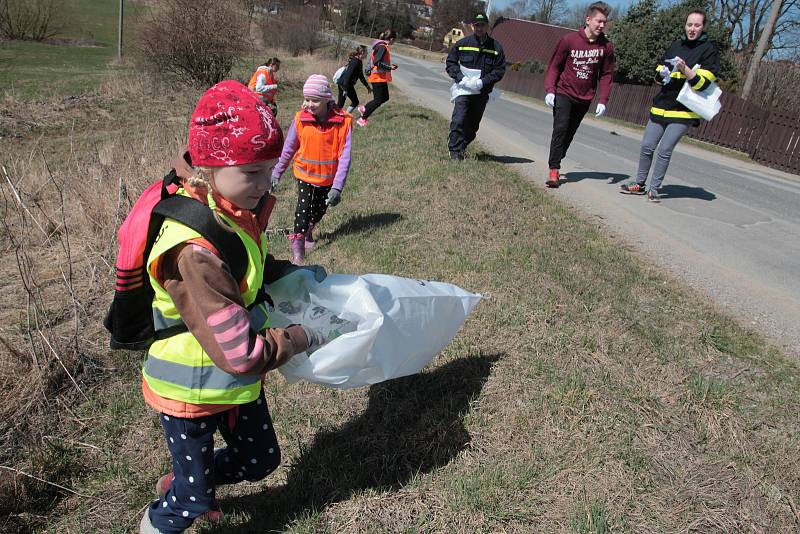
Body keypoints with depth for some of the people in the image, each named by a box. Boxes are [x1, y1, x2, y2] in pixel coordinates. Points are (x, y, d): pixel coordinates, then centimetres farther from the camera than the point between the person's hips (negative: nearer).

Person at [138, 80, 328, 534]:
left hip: (237, 379, 8)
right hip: (190, 392, -7)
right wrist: (304, 337, -19)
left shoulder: (237, 213, -9)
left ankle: (182, 485, 49)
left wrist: (291, 273, -3)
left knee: (261, 460, 24)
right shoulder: (195, 250, -36)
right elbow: (240, 354, -34)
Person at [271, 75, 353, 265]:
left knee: (320, 209, 19)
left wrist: (337, 187, -24)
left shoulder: (343, 121, -19)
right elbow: (288, 148, -1)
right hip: (305, 173, -1)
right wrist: (276, 173, 5)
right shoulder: (300, 118, -14)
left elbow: (344, 156, -19)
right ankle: (297, 247, -5)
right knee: (303, 208, -12)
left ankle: (308, 231, 47)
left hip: (328, 177, 1)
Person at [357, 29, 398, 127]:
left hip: (381, 78, 10)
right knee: (378, 100, -5)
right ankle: (362, 120, 0)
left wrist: (390, 66, 13)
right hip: (378, 78, -10)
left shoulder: (382, 46, 12)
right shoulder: (382, 47, -18)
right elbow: (377, 62, -26)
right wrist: (389, 67, -22)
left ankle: (364, 109, 21)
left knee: (385, 97, 17)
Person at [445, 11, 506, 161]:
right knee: (459, 121, -15)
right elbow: (450, 63, 5)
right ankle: (455, 152, -8)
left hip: (482, 92, 2)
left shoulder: (496, 47, 1)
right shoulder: (461, 44, 2)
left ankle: (462, 147, 27)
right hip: (463, 89, -2)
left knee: (473, 124, 10)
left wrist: (482, 82, -15)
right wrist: (461, 78, -12)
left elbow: (500, 70, 0)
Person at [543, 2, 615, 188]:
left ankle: (556, 165, 20)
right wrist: (549, 90, -15)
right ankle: (553, 170, -14)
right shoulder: (569, 40, -10)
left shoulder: (606, 46, -3)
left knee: (570, 133, 8)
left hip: (585, 99, 3)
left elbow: (606, 75, 2)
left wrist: (603, 101, -7)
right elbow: (554, 66, -4)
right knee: (560, 128, -15)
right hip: (564, 93, -3)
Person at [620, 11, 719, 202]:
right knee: (647, 146, 4)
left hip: (684, 112, -5)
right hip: (661, 107, 5)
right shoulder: (676, 46, 12)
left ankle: (654, 188, 2)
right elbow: (659, 73, 20)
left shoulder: (709, 50, -3)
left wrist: (684, 68, -25)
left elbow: (702, 82, -12)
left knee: (664, 150, -10)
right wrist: (662, 73, -3)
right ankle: (639, 183, 18)